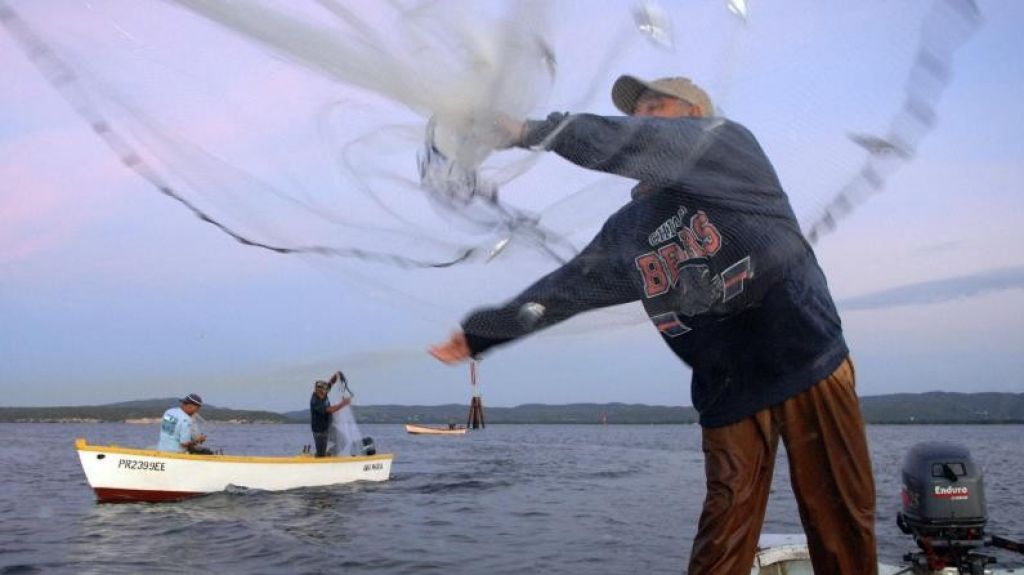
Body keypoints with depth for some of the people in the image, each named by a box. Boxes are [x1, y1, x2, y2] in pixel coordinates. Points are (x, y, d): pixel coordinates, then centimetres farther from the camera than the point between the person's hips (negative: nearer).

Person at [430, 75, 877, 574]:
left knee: (842, 522, 3)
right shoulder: (626, 231, 12)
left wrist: (541, 131, -20)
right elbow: (564, 286, 16)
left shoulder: (729, 144, -1)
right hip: (729, 388, 4)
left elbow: (642, 146, -20)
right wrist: (481, 333, 18)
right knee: (725, 529, -1)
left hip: (809, 362, -3)